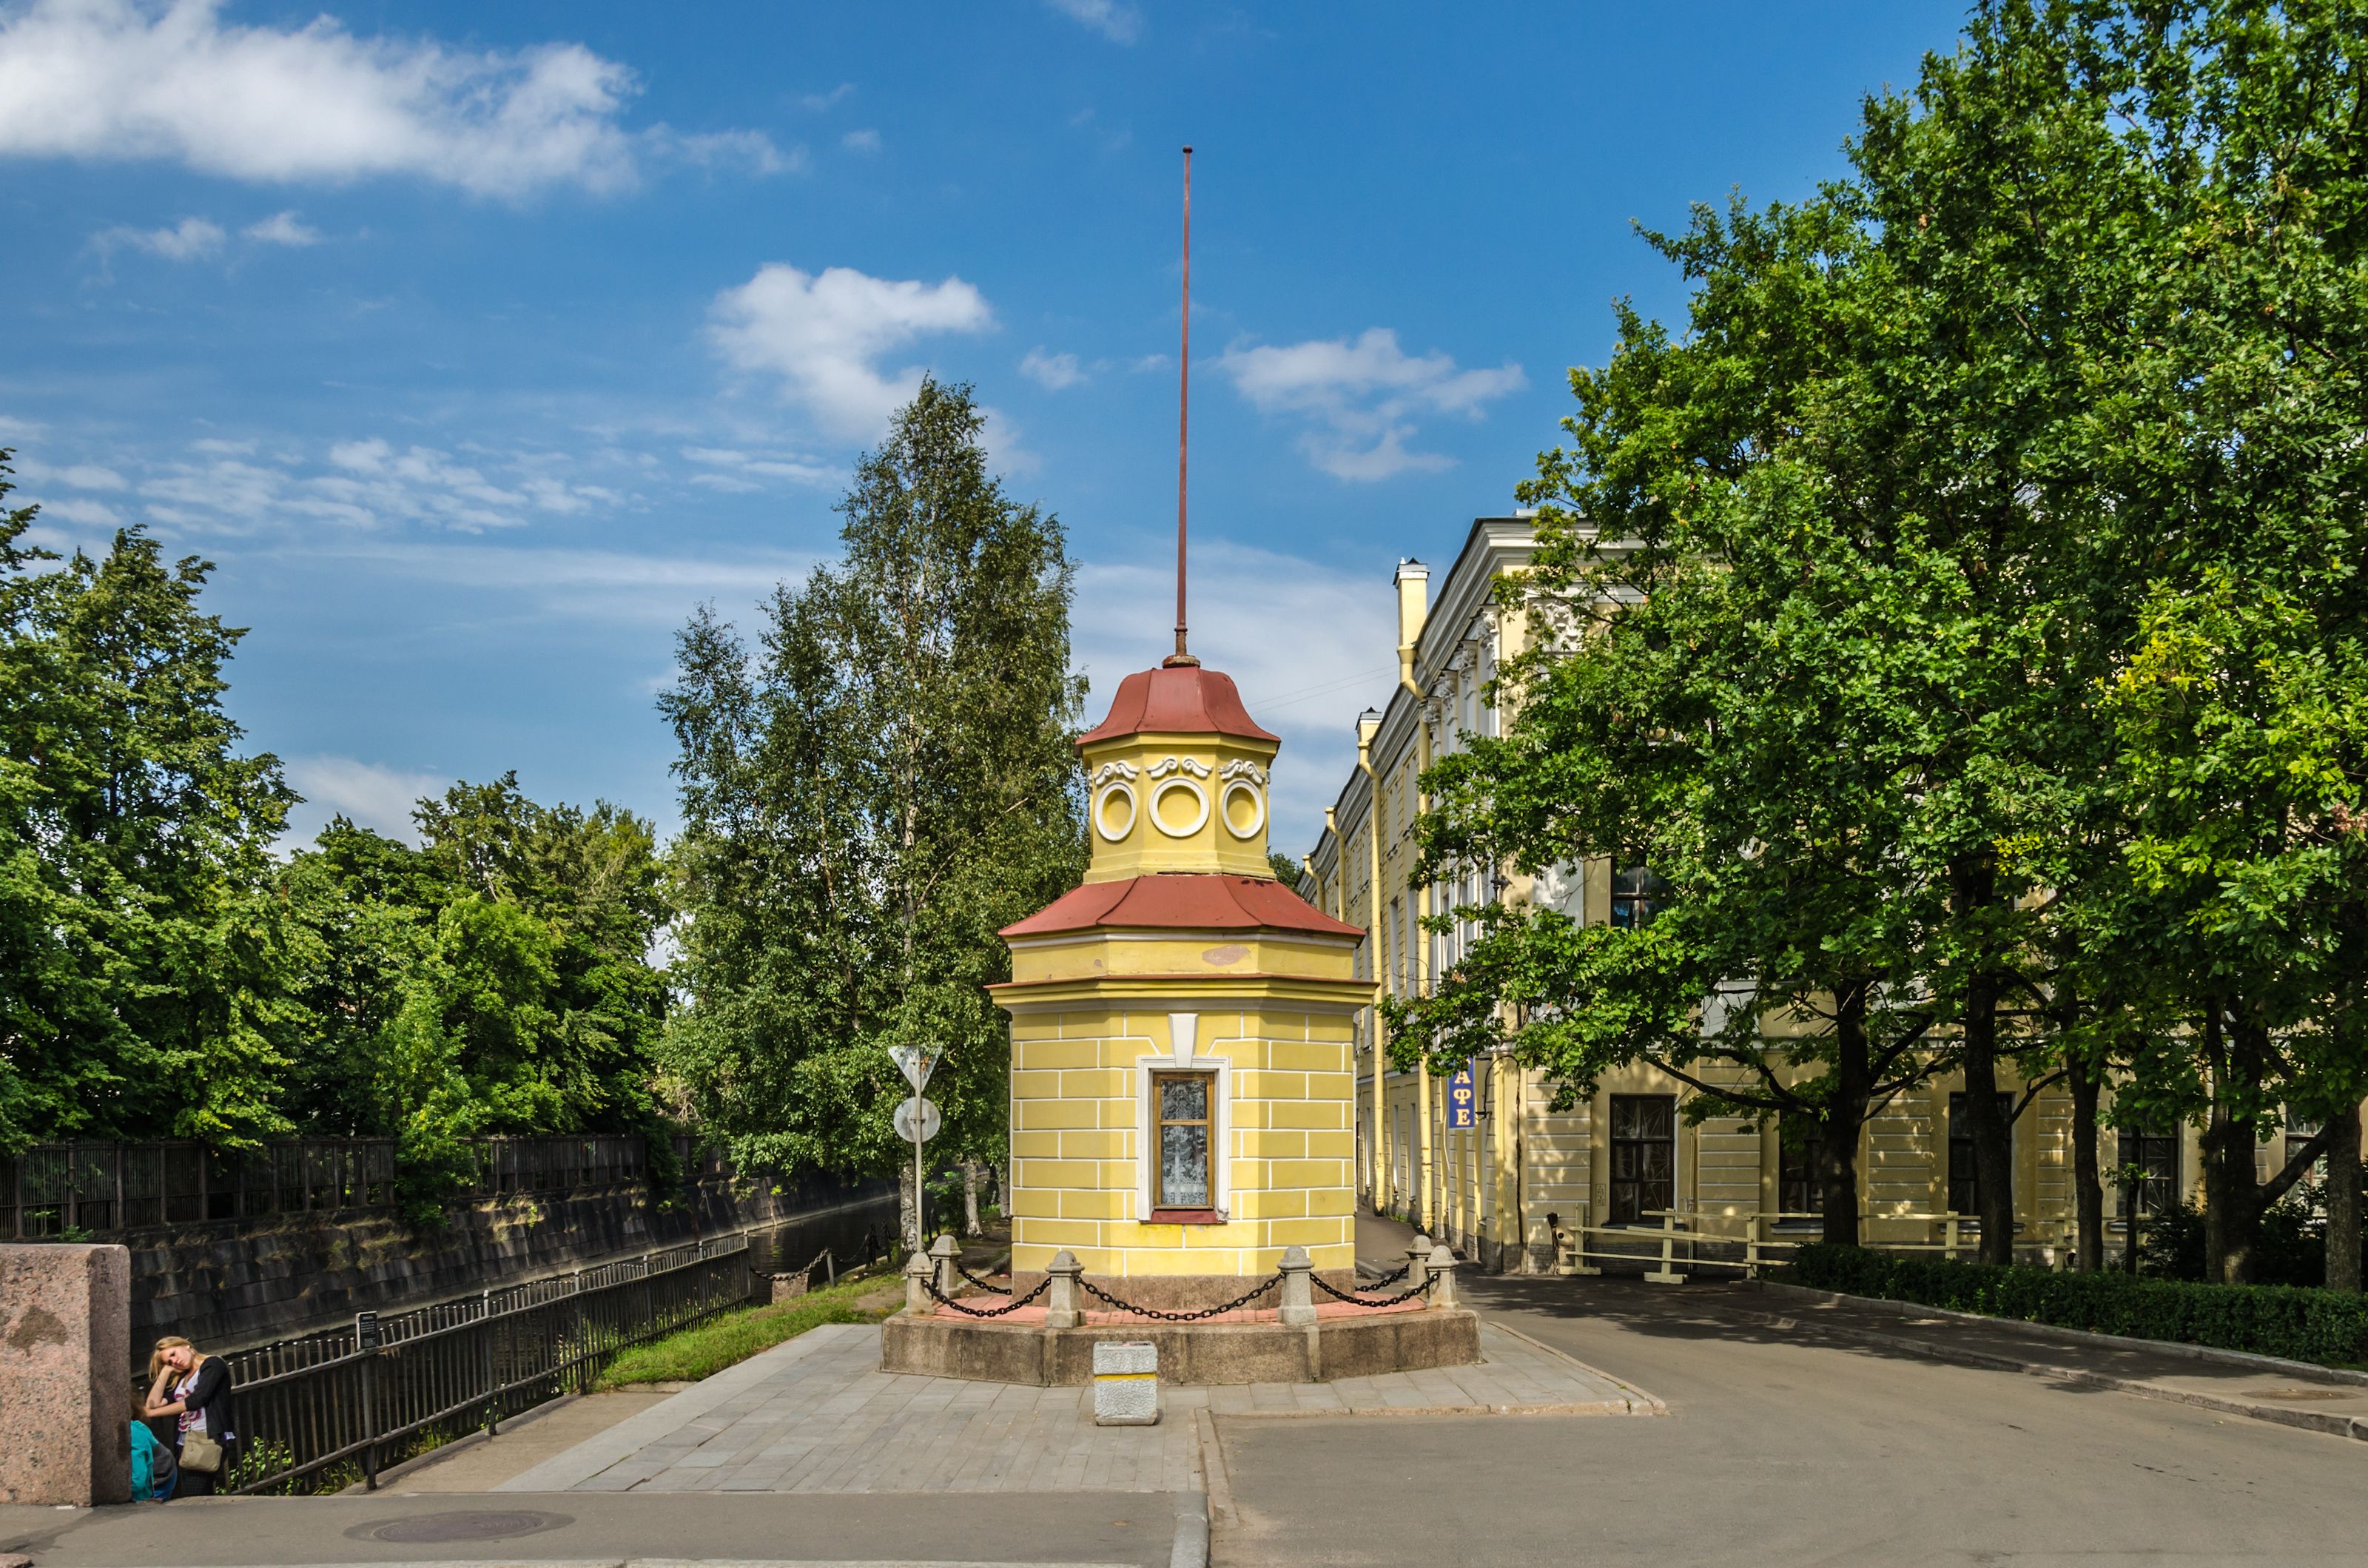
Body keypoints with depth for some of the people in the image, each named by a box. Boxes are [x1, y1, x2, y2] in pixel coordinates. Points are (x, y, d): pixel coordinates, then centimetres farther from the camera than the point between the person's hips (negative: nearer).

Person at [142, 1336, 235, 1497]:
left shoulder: (213, 1364, 2)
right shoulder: (179, 1379, 23)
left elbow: (197, 1399, -10)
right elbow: (153, 1404, 11)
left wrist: (152, 1412, -5)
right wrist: (166, 1371, 15)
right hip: (184, 1446, 7)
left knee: (191, 1502, -19)